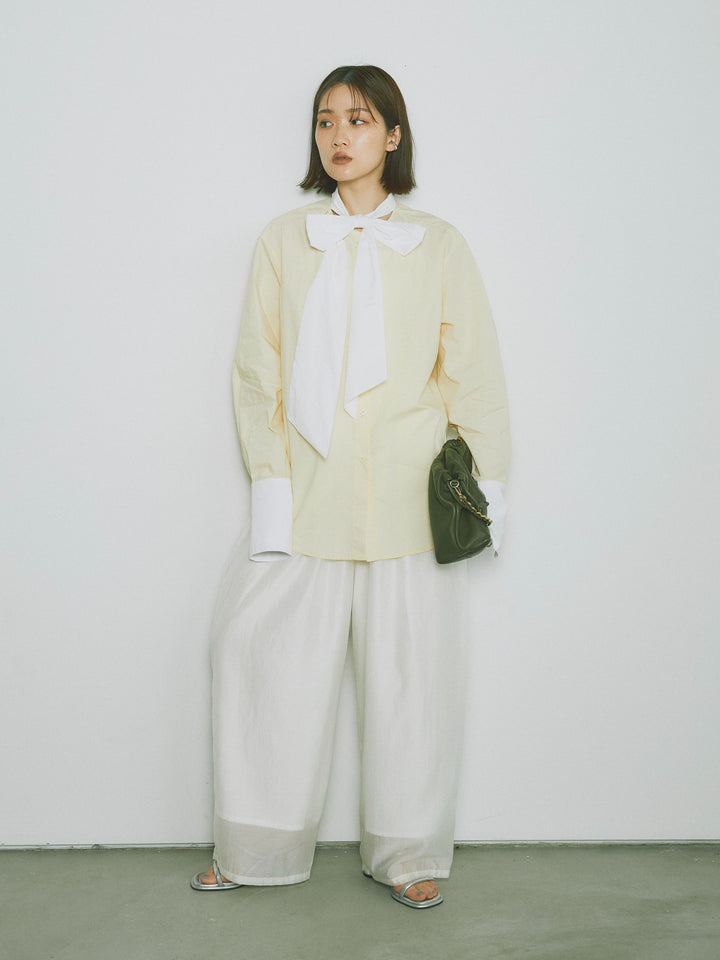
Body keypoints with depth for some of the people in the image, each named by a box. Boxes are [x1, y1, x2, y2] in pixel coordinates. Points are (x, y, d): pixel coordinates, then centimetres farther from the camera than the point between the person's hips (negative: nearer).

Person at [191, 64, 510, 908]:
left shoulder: (436, 245, 9)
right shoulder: (283, 241, 10)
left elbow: (472, 370, 7)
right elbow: (258, 370, 6)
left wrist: (481, 482, 0)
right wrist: (269, 481, -3)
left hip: (409, 498, 0)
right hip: (307, 495, 1)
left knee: (409, 671, 3)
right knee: (270, 657, 1)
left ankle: (406, 854, 20)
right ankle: (261, 849, 19)